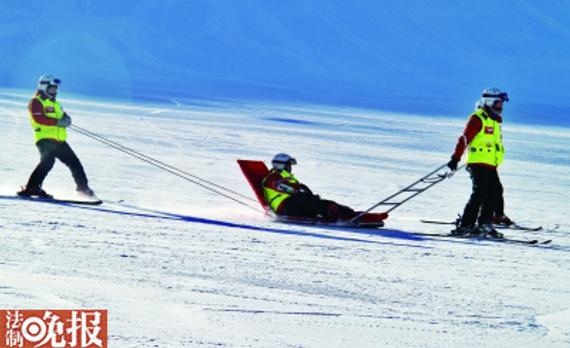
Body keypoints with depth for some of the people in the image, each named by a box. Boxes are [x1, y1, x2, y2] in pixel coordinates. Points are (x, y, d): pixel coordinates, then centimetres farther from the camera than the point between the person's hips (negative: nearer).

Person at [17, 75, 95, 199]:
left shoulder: (55, 103, 26)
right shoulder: (36, 102, -1)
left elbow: (63, 116, 20)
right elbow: (39, 118, -16)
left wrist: (66, 119, -6)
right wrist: (57, 122, -22)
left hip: (59, 140, 8)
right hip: (45, 138, -8)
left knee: (74, 162, 11)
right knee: (48, 161, -25)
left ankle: (83, 188, 22)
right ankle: (31, 188, -23)